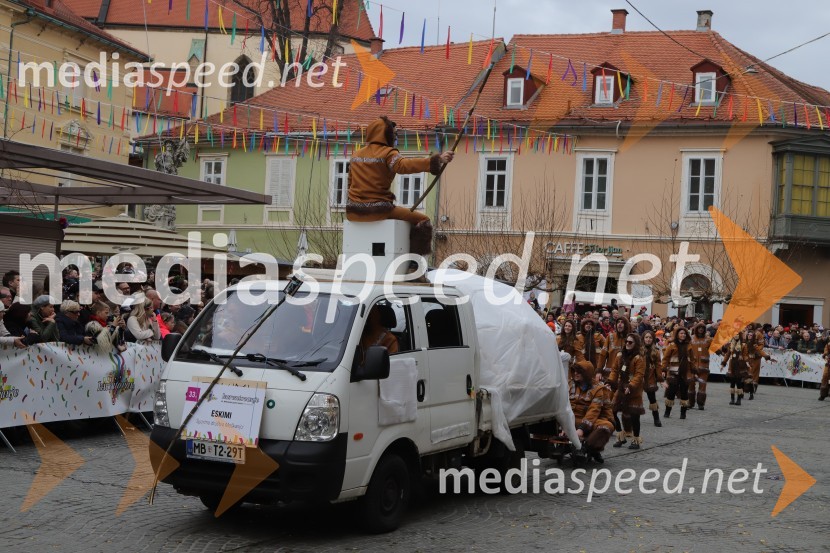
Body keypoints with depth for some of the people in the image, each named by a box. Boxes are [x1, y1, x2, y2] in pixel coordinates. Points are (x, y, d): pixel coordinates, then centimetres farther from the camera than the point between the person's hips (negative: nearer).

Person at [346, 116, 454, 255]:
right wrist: (436, 160, -34)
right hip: (379, 211, -7)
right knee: (422, 220, 3)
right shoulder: (387, 153, -8)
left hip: (354, 213, 7)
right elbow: (405, 165, -27)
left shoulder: (356, 155, 14)